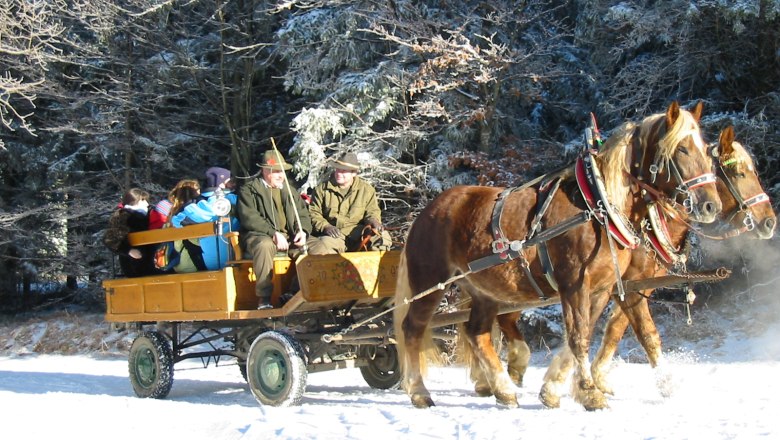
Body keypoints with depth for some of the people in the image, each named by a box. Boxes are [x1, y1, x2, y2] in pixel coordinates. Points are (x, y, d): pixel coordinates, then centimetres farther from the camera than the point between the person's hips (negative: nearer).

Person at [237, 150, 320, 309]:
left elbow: (303, 214, 18)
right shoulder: (248, 190, 4)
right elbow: (249, 218, -10)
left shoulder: (289, 190, 23)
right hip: (260, 236, -5)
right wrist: (273, 233, -22)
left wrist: (302, 231, -6)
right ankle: (264, 299, -35)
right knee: (265, 245, -40)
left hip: (289, 237, 6)